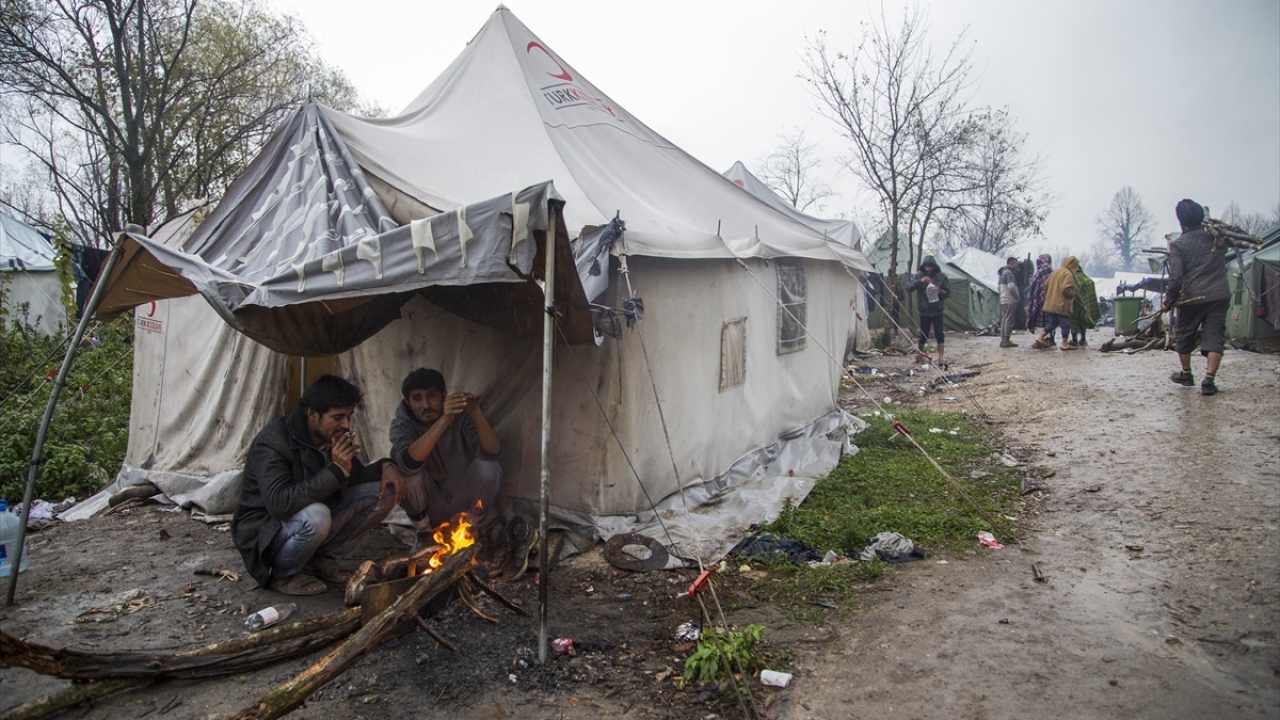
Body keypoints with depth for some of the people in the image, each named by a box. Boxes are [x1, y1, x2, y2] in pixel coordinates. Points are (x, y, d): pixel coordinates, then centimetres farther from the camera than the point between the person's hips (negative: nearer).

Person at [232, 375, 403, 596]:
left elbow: (355, 475, 12)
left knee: (383, 492, -6)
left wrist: (384, 467, -11)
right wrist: (336, 470, -36)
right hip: (264, 532, -7)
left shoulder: (334, 436, -2)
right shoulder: (272, 443, -25)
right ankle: (282, 574, -8)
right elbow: (278, 504, -37)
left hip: (314, 517, 7)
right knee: (316, 516, -39)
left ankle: (321, 558, 3)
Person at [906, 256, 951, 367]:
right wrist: (919, 281, -26)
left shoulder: (941, 277, -1)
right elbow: (908, 288, -11)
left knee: (939, 335, -6)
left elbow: (948, 291, 3)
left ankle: (940, 358, -3)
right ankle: (920, 355, 27)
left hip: (937, 311, 0)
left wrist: (940, 291, -19)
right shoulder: (918, 276, -2)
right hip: (924, 311, 0)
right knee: (923, 335, 7)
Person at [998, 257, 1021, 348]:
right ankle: (1006, 341, -11)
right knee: (1009, 320, -9)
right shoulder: (1009, 273, -12)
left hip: (1003, 300, 10)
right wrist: (1017, 297, -9)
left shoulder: (1002, 273, 18)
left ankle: (1003, 340, 13)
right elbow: (1011, 287, -21)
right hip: (1010, 301, -10)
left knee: (1004, 320, 11)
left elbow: (998, 286, 25)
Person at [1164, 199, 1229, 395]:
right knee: (1214, 337, 1)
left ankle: (1186, 374, 31)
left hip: (1192, 298, -3)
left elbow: (1175, 277, -13)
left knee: (1184, 336, 17)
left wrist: (1168, 302, -4)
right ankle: (1209, 381, -9)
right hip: (1219, 295, 3)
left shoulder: (1178, 245, -8)